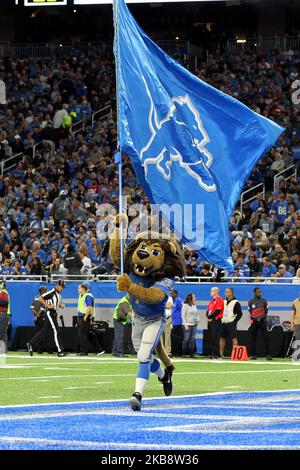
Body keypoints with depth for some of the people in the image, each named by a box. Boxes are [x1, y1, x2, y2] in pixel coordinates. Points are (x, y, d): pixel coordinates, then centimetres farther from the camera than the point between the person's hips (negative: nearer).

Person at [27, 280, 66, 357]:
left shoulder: (59, 294, 15)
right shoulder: (51, 293, -14)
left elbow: (60, 303, 29)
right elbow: (40, 298, -18)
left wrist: (61, 305, 5)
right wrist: (48, 305, -22)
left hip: (54, 314, 10)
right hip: (50, 313, -10)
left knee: (45, 332, 12)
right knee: (56, 331, -11)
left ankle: (31, 344, 19)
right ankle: (59, 351, -11)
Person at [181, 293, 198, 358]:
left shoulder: (194, 305, 16)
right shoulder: (185, 305, -4)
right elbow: (183, 315, -7)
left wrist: (197, 320, 8)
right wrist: (185, 324, -13)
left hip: (194, 324, 6)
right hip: (187, 324, -6)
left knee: (192, 340, 3)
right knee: (186, 339, -8)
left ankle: (191, 353, 5)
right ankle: (184, 353, -4)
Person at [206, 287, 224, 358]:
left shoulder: (219, 300, -8)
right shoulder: (212, 301, 20)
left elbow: (217, 311, -17)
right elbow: (208, 310, 19)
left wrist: (210, 317, -14)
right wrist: (208, 316, 0)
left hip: (216, 321, -9)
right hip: (210, 321, 9)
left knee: (215, 338, -11)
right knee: (210, 338, 8)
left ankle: (217, 354, -11)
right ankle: (212, 353, 12)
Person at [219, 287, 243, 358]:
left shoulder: (235, 302, -7)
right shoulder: (224, 302, 15)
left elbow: (240, 313, -10)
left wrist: (234, 321, -13)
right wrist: (221, 319, 10)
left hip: (231, 323, -7)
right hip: (224, 323, 7)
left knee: (234, 338, -9)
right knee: (222, 338, 8)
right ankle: (221, 354, 15)